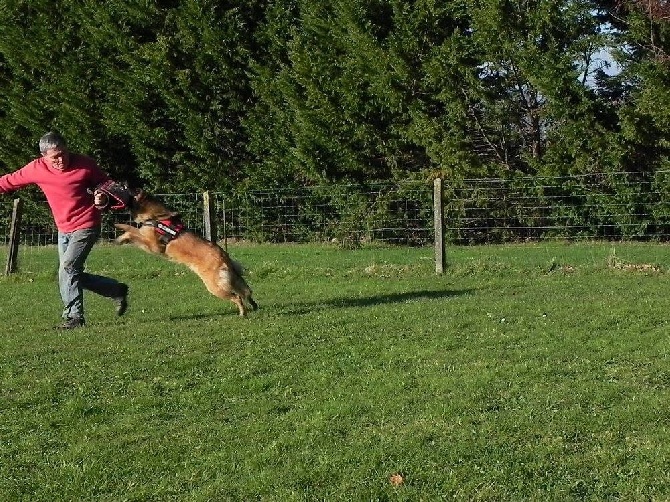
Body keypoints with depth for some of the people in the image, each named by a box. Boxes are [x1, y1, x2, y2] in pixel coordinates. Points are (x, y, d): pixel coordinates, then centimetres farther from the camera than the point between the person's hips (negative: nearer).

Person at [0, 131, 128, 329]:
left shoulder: (85, 164, -12)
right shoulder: (37, 168, -5)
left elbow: (106, 183, 2)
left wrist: (103, 197, -18)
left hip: (86, 226, -6)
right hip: (63, 229, 6)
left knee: (67, 269, -18)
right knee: (73, 275, 9)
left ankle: (73, 316, -9)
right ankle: (117, 291, 26)